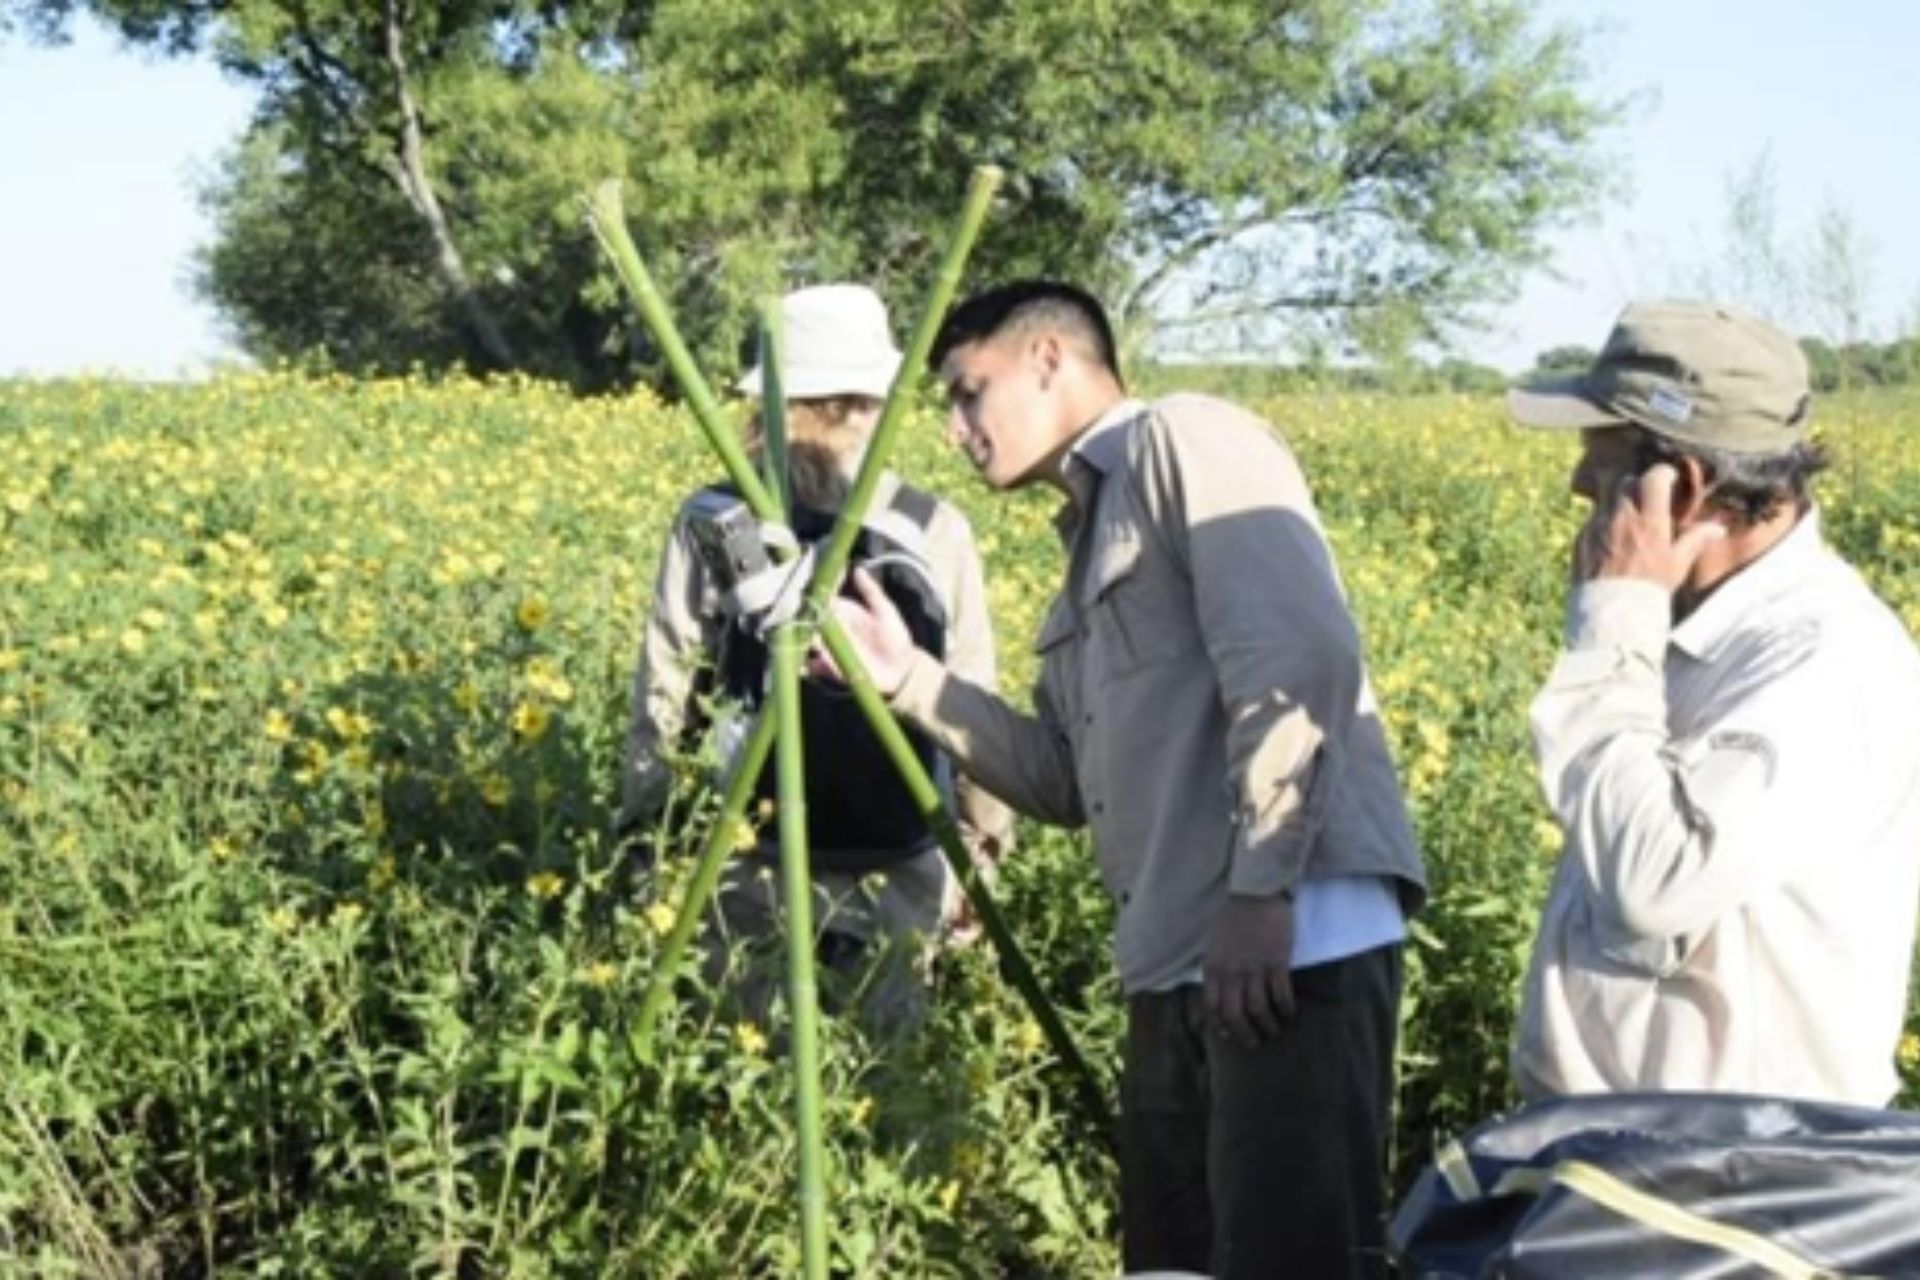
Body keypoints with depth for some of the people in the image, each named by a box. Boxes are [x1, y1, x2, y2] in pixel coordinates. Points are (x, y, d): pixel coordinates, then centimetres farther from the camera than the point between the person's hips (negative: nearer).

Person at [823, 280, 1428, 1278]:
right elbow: (1065, 779, 23)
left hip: (1294, 937, -10)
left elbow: (1300, 664, -16)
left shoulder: (1185, 442, -3)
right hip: (1179, 967, 10)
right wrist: (907, 676, 15)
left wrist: (1258, 894, -20)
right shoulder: (1092, 534, 25)